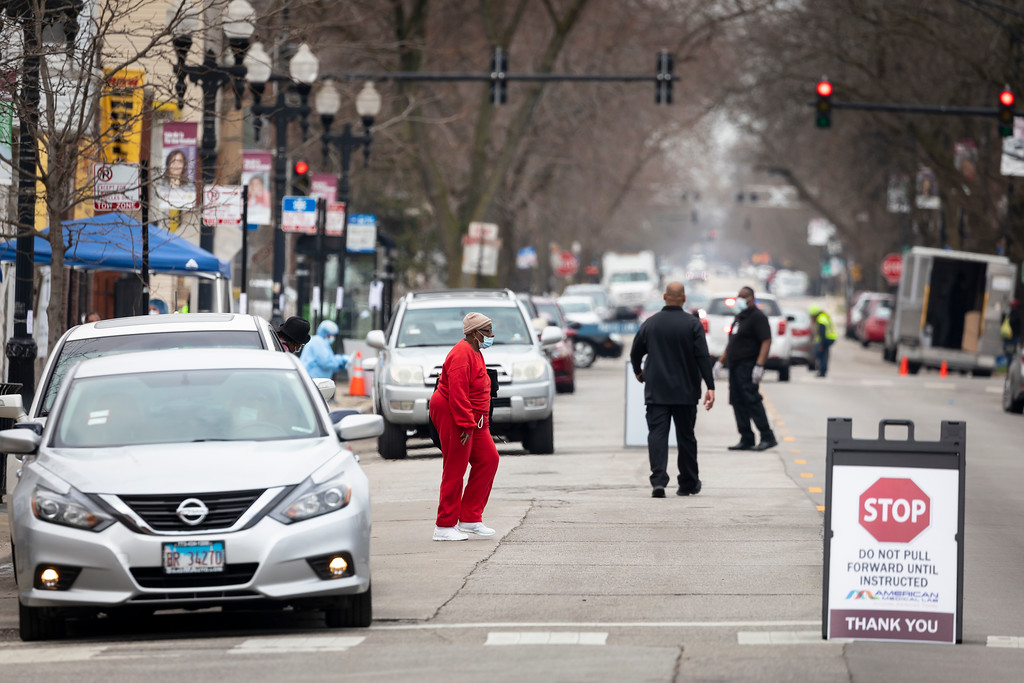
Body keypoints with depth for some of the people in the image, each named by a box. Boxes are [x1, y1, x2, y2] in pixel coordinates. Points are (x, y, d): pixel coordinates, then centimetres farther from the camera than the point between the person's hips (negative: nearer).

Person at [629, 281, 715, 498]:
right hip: (685, 391, -1)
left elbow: (635, 352, 12)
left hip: (656, 391, 1)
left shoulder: (650, 323, 2)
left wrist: (638, 372, 32)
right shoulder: (692, 324, -5)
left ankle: (658, 480, -20)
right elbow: (703, 357, -11)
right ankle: (688, 483, 19)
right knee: (686, 437, 10)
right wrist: (710, 387, -11)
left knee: (657, 434, -4)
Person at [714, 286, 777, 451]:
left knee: (751, 400, -14)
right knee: (738, 403, 7)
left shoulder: (757, 317, -9)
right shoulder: (739, 317, 21)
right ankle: (746, 440, 10)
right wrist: (720, 362, 24)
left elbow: (766, 341, -17)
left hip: (748, 367, -9)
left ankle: (768, 438, -13)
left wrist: (759, 365, -25)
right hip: (735, 367, 9)